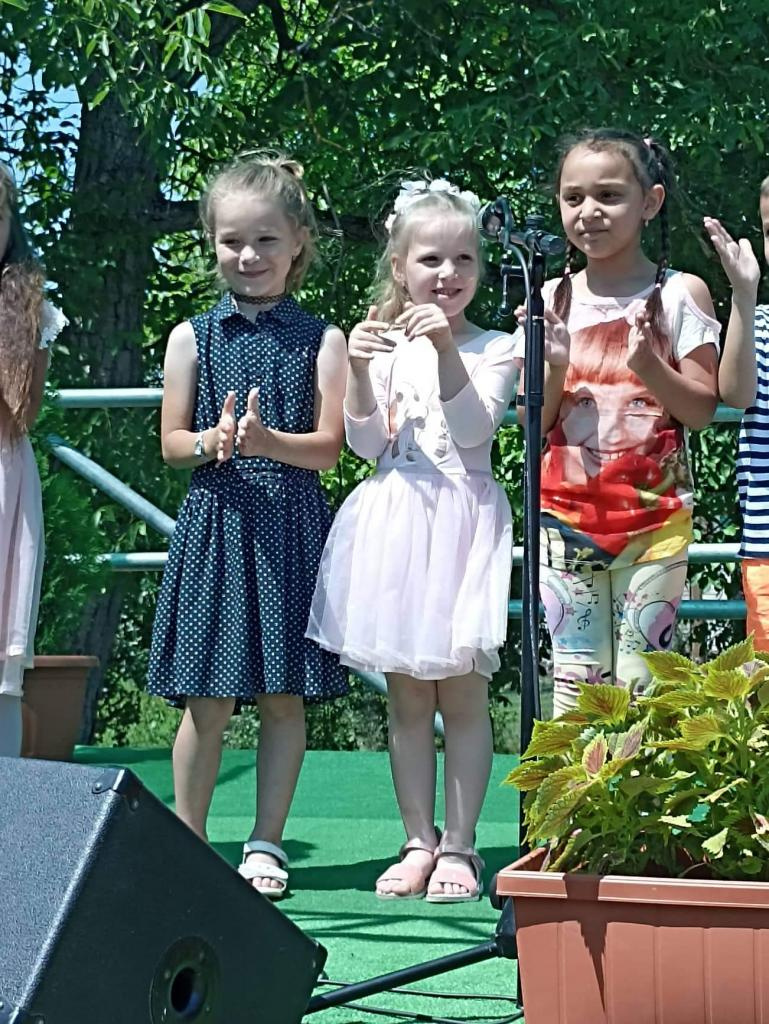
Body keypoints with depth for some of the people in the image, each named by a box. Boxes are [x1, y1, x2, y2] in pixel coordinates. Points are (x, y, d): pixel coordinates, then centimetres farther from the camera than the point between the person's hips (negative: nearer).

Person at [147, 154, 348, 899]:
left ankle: (266, 843, 13)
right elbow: (172, 444, 5)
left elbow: (327, 445, -3)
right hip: (215, 524, 0)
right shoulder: (193, 337, 7)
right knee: (207, 699, 1)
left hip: (291, 527, 0)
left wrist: (268, 440, -21)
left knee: (284, 693, 3)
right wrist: (215, 441, -16)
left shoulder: (320, 339, 4)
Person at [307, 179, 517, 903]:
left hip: (462, 518, -2)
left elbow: (474, 427, -13)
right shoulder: (385, 345, 7)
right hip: (394, 519, 2)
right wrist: (359, 372, -16)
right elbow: (366, 442, 0)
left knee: (463, 693, 0)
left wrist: (446, 350, -24)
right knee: (405, 698, 7)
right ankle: (418, 842, 15)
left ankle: (458, 846, 8)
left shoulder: (493, 348, 2)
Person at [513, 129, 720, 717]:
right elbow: (535, 424, 6)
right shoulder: (553, 300, 6)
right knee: (575, 678, 4)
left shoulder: (679, 294, -1)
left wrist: (649, 366, -19)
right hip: (568, 512, 3)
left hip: (654, 515, -2)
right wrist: (553, 367, -13)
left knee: (643, 674, -3)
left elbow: (703, 409, -4)